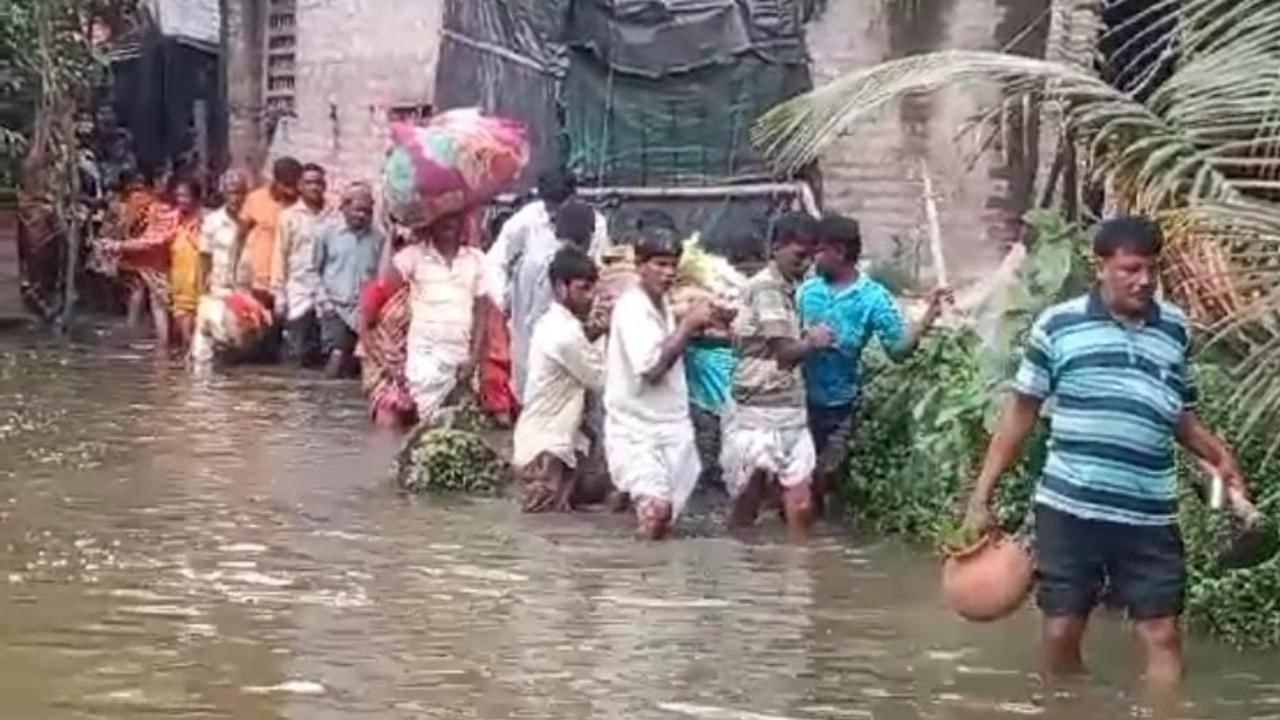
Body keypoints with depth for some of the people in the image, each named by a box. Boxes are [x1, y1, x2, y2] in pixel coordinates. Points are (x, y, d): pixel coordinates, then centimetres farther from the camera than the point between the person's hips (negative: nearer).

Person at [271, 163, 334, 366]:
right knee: (300, 354, -1)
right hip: (299, 294, 0)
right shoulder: (289, 216, 4)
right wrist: (279, 294, 0)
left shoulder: (334, 218, 2)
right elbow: (280, 256, 4)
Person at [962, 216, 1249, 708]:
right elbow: (1021, 413, 3)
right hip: (1069, 509, -2)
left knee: (1163, 637, 2)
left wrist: (1219, 457, -1)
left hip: (1149, 516, 2)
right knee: (1061, 633, 5)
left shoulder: (1176, 329, 7)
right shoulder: (1058, 325, -3)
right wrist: (981, 497, 0)